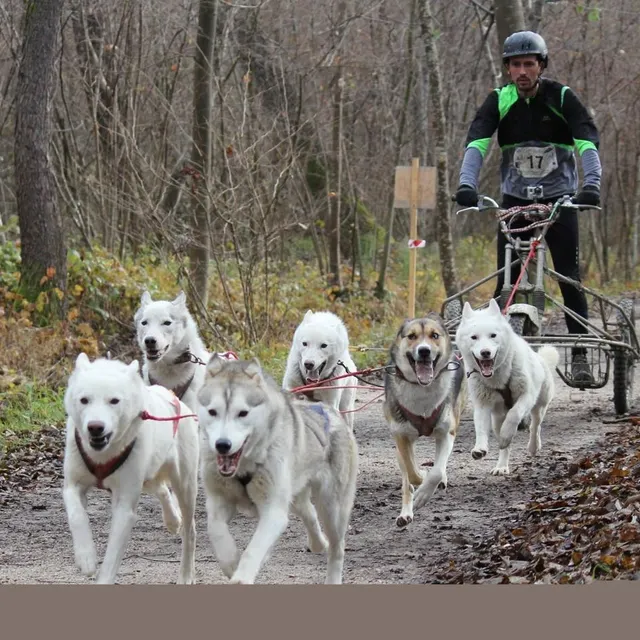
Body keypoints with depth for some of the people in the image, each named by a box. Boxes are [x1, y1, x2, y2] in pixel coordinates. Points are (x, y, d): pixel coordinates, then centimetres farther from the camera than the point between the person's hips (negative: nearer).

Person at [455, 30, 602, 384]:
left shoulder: (562, 98, -11)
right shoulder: (499, 101, -6)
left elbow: (587, 141, -21)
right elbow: (476, 142, -18)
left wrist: (591, 184, -38)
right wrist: (466, 184, -35)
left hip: (559, 198, -2)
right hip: (514, 199, 2)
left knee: (569, 278, -8)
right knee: (506, 281, -4)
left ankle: (580, 354, -3)